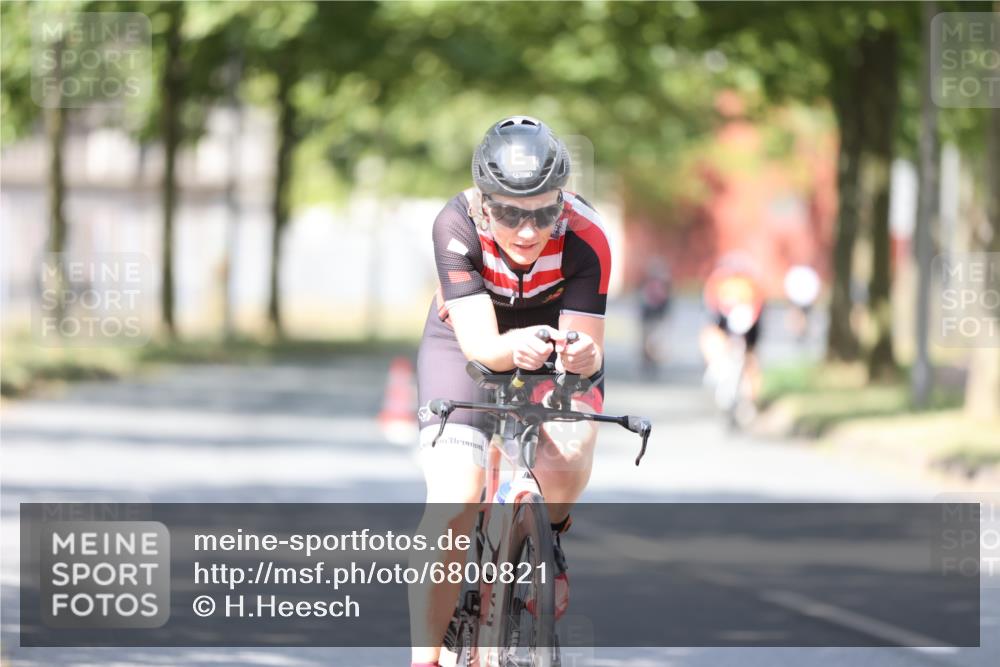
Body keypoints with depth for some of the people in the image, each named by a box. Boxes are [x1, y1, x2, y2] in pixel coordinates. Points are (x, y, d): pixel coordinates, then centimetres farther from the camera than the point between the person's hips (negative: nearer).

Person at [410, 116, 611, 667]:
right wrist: (512, 348, -59)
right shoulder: (457, 226, -32)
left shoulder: (586, 240, -31)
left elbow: (586, 343, -32)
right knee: (454, 502, -20)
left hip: (557, 339, 1)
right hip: (470, 341, 0)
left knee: (566, 461, -29)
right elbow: (480, 342, -37)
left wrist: (584, 358, -56)